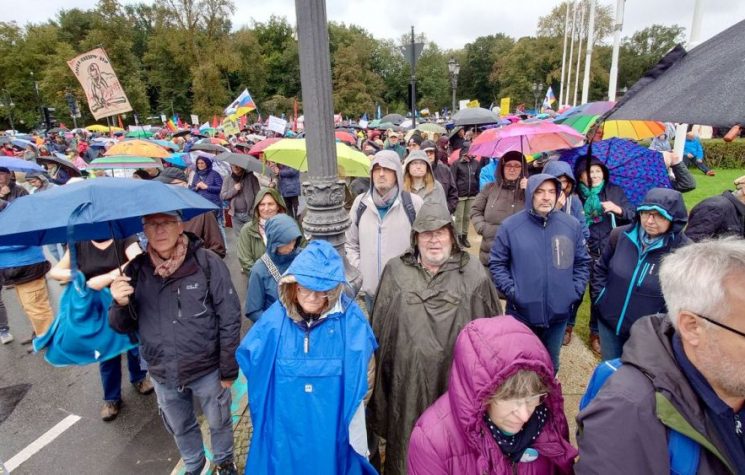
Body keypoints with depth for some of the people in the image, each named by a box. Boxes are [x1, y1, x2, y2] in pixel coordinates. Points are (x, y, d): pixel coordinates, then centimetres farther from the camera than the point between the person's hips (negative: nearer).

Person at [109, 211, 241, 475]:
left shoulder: (207, 263, -18)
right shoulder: (136, 271, -6)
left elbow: (229, 319, -14)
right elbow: (124, 327, 1)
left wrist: (228, 370, -9)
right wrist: (120, 305, -21)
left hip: (207, 370, -3)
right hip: (162, 375, 4)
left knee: (218, 422, 20)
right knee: (180, 428, 26)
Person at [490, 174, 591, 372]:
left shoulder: (572, 225, -2)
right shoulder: (510, 226, -10)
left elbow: (582, 262, 8)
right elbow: (497, 263, -4)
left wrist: (575, 292, -2)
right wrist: (511, 291, -13)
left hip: (559, 313, 3)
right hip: (521, 313, -2)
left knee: (550, 364, 24)